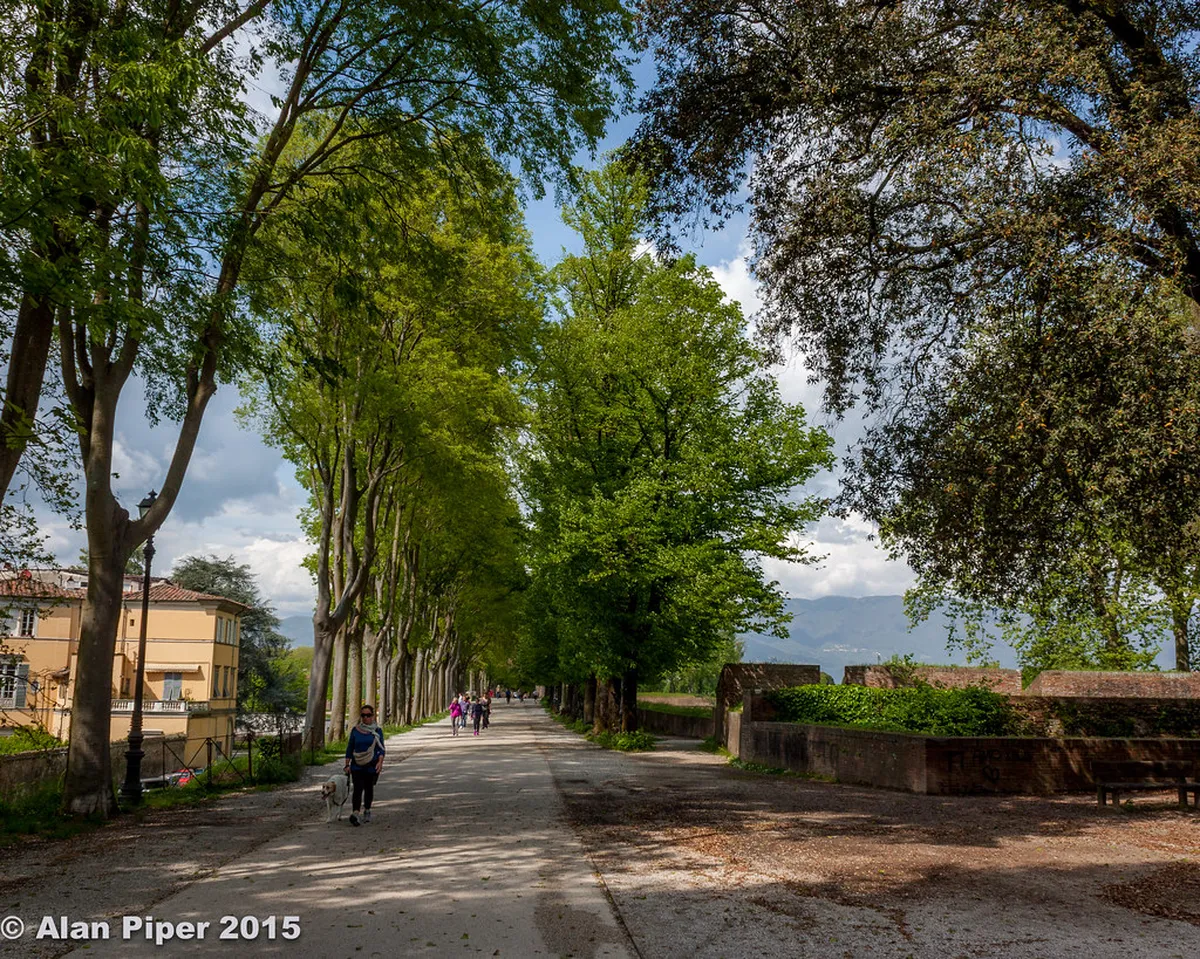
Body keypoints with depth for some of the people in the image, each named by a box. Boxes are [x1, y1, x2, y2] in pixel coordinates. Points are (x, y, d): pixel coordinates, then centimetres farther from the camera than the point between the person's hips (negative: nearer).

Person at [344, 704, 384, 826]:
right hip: (357, 766, -1)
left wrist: (380, 762, -13)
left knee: (369, 788, 11)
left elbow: (381, 748, 1)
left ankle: (367, 811, 29)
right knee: (358, 789, -13)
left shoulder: (377, 731, 2)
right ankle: (354, 814, -20)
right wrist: (347, 764, 3)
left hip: (372, 766, 1)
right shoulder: (355, 730, 3)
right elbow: (349, 748, 7)